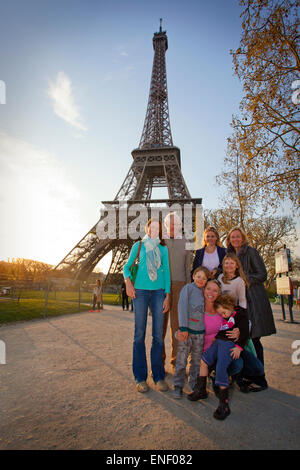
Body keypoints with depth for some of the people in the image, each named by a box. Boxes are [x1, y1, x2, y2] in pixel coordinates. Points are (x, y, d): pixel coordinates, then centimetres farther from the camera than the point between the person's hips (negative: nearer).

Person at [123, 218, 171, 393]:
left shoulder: (163, 248, 13)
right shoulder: (138, 245, 10)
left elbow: (166, 272, 10)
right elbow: (127, 266, 11)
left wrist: (167, 296, 3)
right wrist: (128, 282, -8)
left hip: (158, 292, 1)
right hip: (140, 290, -1)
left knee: (158, 335, 2)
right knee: (140, 334, 0)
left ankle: (159, 376, 14)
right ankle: (140, 378, 11)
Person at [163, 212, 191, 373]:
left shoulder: (185, 243, 12)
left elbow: (188, 266, 11)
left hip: (179, 285, 0)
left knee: (177, 322, 2)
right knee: (160, 321, 0)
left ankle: (176, 361, 13)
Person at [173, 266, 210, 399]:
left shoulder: (205, 292, 12)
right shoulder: (188, 287, -4)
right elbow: (182, 306, -11)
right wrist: (183, 328, -17)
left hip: (200, 331, 5)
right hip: (187, 330, -4)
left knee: (197, 360, 13)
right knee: (181, 360, 0)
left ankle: (194, 383, 29)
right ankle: (178, 386, 15)